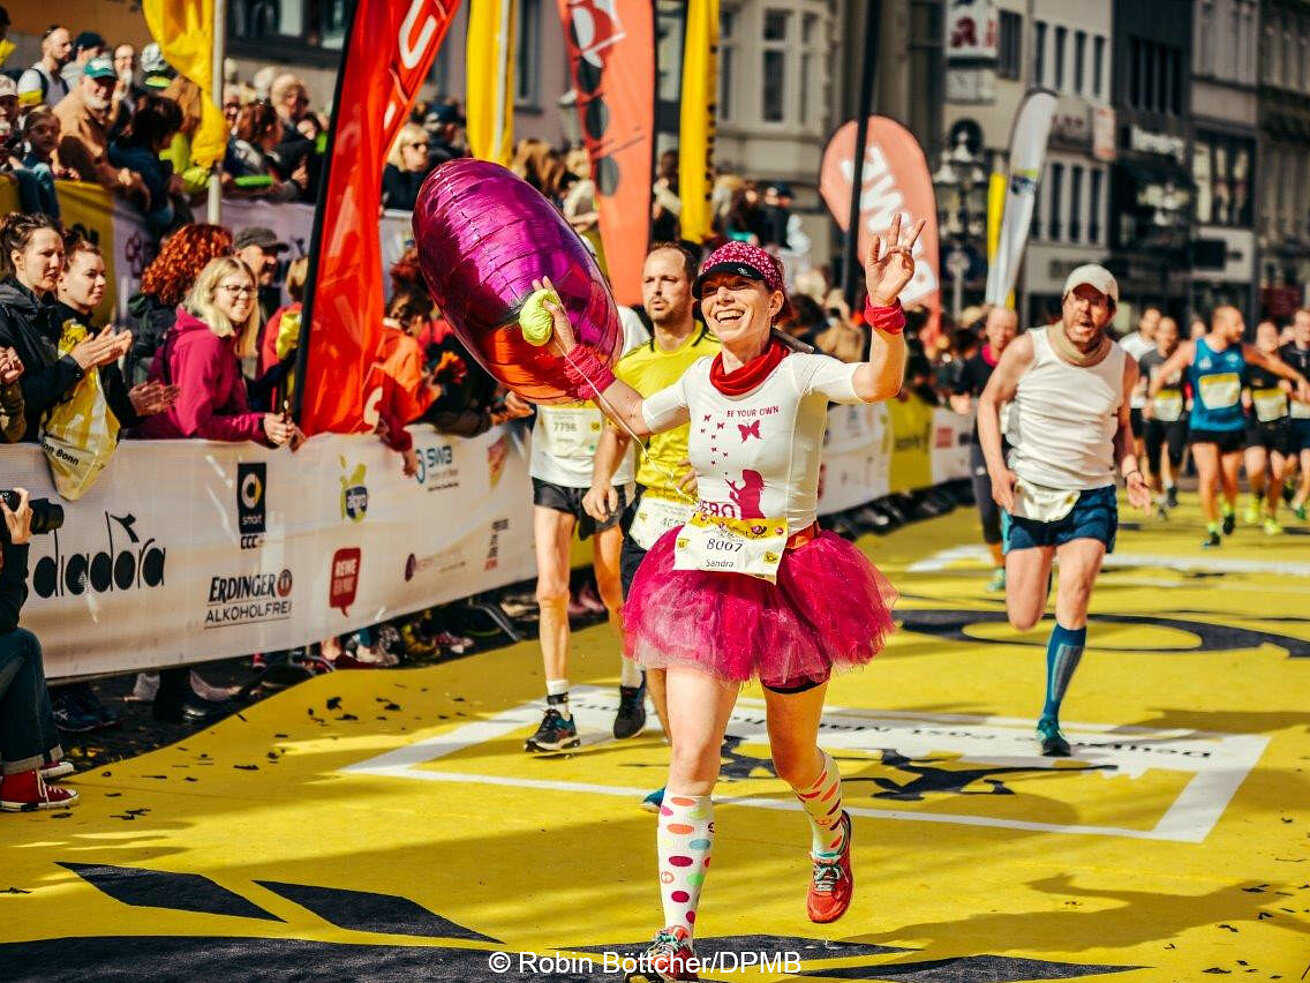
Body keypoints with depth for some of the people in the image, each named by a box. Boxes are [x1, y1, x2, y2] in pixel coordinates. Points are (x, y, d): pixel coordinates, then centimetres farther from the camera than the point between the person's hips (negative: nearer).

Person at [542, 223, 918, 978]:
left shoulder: (800, 374, -13)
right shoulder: (700, 380, 2)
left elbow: (880, 384, -34)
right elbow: (638, 418, 24)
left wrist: (885, 310, -50)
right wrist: (577, 357, 23)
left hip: (790, 582, -3)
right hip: (706, 582, 3)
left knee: (794, 761, 16)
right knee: (692, 760, -8)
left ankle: (833, 836, 53)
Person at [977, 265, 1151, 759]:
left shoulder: (1123, 366, -1)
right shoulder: (1027, 350, -10)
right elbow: (989, 401, 2)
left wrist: (1130, 468, -3)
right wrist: (997, 467, -10)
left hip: (1092, 499, 1)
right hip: (1028, 495, -1)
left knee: (1073, 600, -18)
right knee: (1023, 619, -1)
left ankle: (1050, 718, -4)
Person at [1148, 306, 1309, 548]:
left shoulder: (1241, 351, -2)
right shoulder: (1192, 350, -9)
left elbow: (1272, 363, 13)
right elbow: (1163, 373, -3)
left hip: (1233, 425, 2)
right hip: (1202, 426, -2)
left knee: (1229, 480, 5)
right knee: (1208, 478, -12)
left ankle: (1229, 511, 39)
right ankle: (1212, 530, 4)